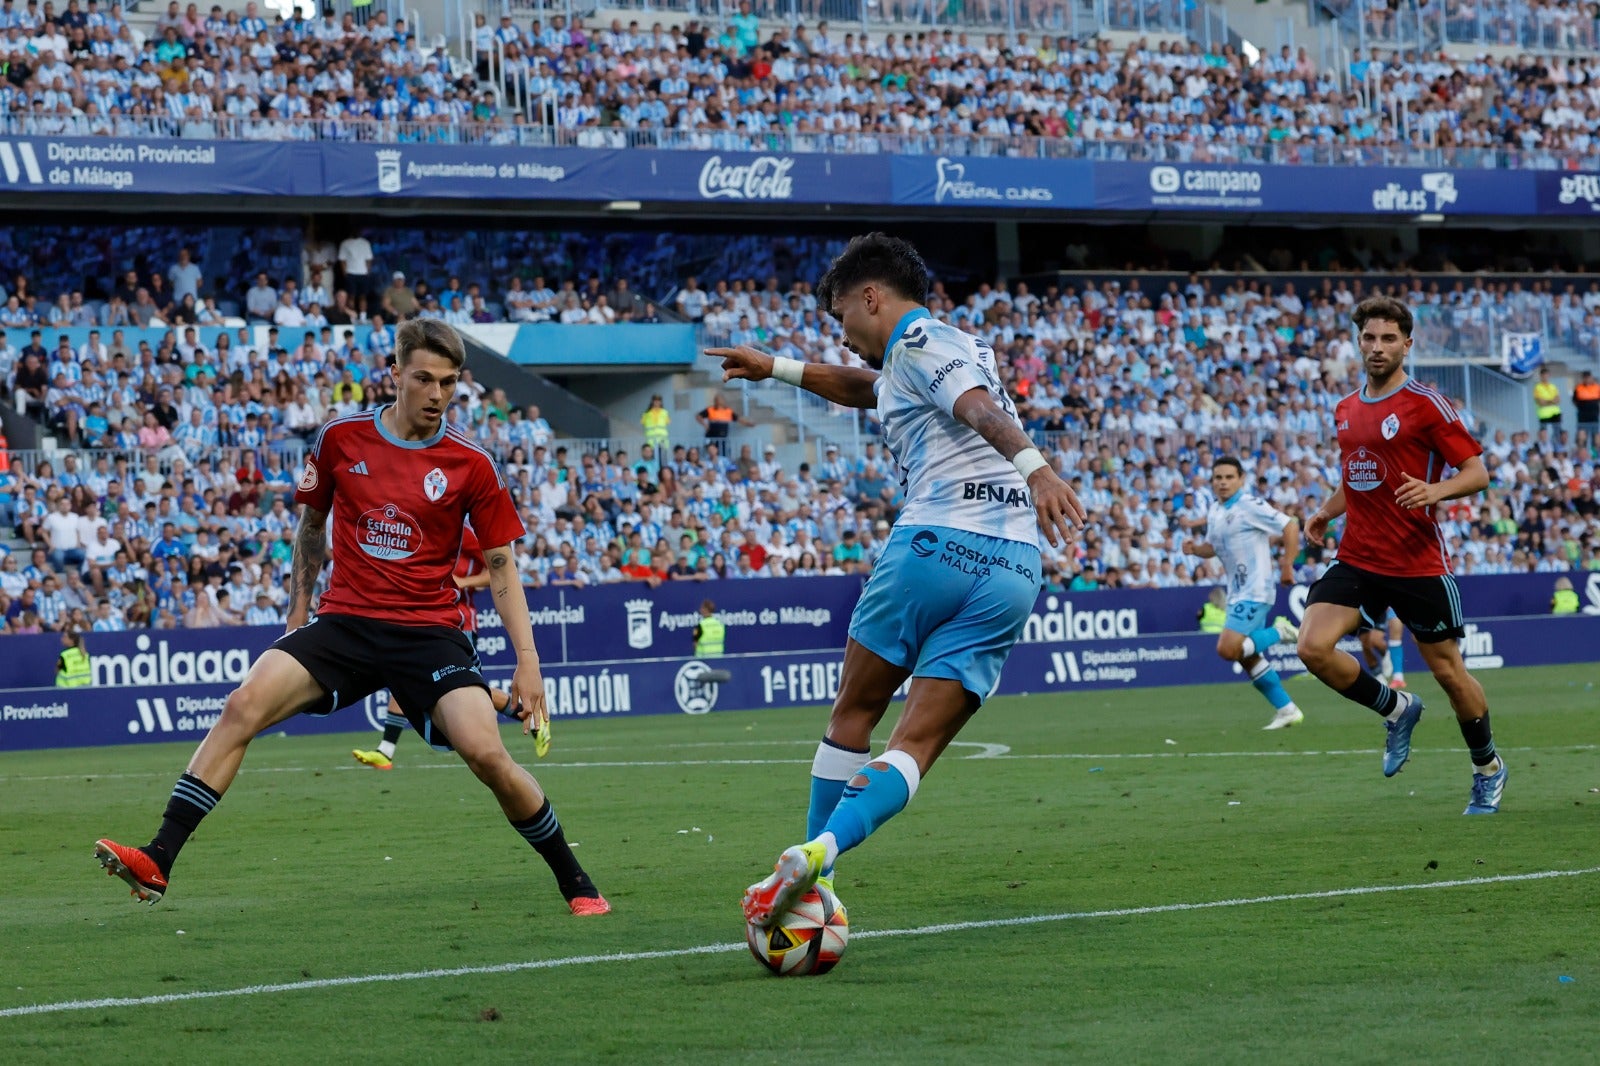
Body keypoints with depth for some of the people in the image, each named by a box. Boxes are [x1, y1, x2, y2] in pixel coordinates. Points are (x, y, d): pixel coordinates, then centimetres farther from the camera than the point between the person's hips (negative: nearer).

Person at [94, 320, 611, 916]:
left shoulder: (471, 465, -3)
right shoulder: (340, 440, 2)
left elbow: (500, 565, 3)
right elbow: (311, 524, 19)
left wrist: (528, 660, -3)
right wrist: (299, 607, 19)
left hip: (430, 631, -2)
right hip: (344, 619, 2)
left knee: (485, 752, -21)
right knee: (243, 705, -19)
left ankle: (574, 883, -1)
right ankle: (158, 863, -21)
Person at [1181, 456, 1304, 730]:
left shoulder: (1250, 506, -13)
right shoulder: (1215, 511, 11)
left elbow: (1290, 526, -15)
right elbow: (1212, 547, 23)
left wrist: (1287, 565, -17)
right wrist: (1195, 548, 1)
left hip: (1255, 592, -9)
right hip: (1237, 593, 9)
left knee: (1228, 649, -19)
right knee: (1248, 657, 10)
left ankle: (1280, 631, -1)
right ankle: (1286, 710, 18)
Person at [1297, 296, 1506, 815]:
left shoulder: (1425, 404, -8)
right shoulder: (1345, 410, 12)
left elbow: (1477, 471, -8)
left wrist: (1434, 490, -27)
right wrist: (1327, 511, 10)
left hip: (1419, 562, -5)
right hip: (1357, 558, 5)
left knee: (1448, 670, 4)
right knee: (1314, 646, -15)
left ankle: (1488, 770, 27)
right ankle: (1397, 709, 10)